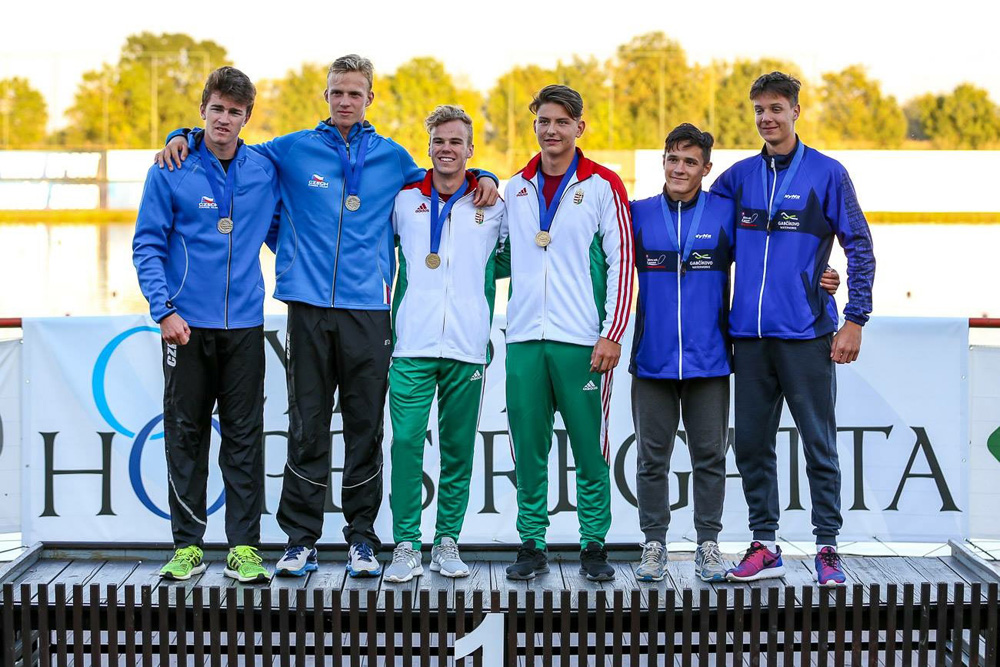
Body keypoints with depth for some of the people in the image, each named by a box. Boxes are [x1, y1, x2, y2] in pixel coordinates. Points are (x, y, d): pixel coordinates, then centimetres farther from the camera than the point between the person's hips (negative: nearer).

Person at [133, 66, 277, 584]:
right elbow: (147, 246, 0)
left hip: (245, 324, 1)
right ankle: (187, 545, 13)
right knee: (185, 434, 4)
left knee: (245, 437, 2)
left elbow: (280, 235, 19)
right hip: (187, 325, -1)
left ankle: (244, 547, 8)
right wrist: (164, 309, -10)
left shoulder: (264, 172, 7)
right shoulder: (170, 172, 0)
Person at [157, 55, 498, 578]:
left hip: (368, 311, 1)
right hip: (309, 307, -1)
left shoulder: (392, 157, 13)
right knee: (307, 428, 1)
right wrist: (184, 137, 5)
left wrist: (481, 176, 11)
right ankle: (300, 540, 8)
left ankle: (362, 538, 13)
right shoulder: (294, 150, 9)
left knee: (365, 429, 4)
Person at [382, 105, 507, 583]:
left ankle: (447, 541, 14)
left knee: (459, 448, 4)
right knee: (406, 442, -7)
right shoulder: (404, 201, 8)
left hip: (468, 347, 0)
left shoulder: (492, 206, 8)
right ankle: (406, 544, -1)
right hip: (412, 345, 0)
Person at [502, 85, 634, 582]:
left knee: (590, 449, 0)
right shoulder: (517, 188, 14)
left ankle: (593, 546, 9)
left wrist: (612, 334, -9)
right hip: (524, 338, 4)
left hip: (582, 340, -4)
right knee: (528, 452, 5)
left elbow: (621, 262, -3)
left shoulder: (603, 186, 0)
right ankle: (531, 544, 13)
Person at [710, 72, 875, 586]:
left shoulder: (827, 174, 0)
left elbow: (859, 248, 0)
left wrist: (854, 320, -7)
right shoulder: (739, 177, 10)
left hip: (806, 332, -4)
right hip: (749, 334, 4)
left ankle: (827, 546, 9)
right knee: (751, 443, 8)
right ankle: (764, 545, 17)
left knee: (819, 442, 1)